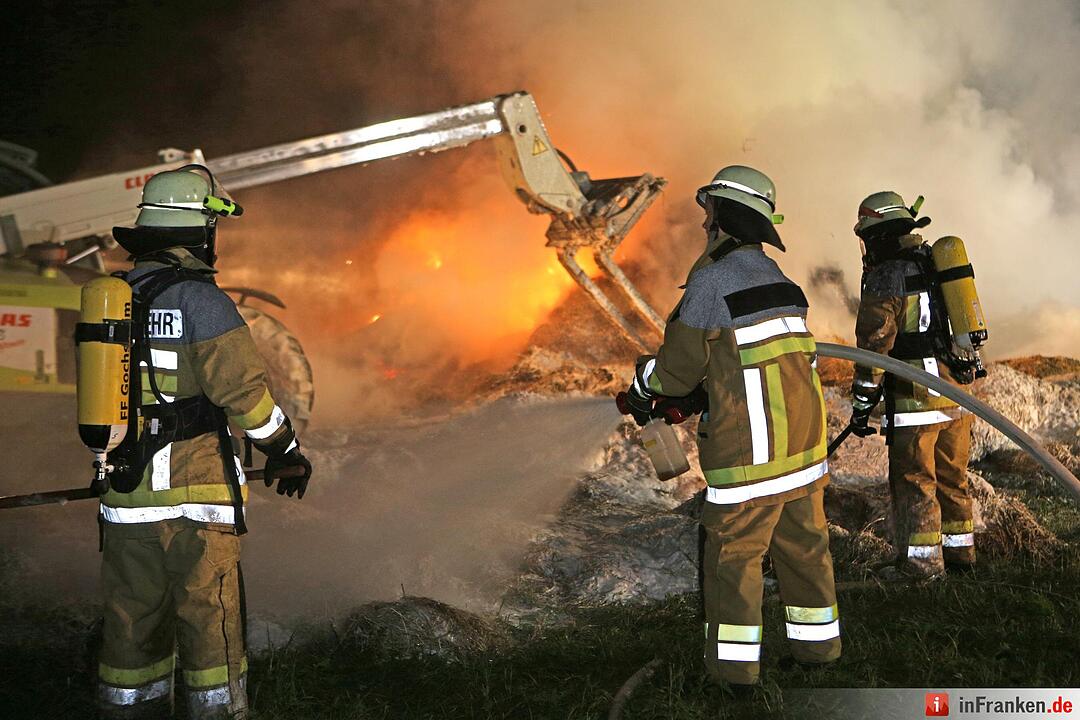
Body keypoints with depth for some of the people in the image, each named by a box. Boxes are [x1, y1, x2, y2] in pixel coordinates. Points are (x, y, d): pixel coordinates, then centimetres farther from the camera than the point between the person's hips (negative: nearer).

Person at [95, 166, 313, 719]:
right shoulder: (199, 298, -13)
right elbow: (243, 389, -14)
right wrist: (286, 453, -1)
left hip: (125, 494, 7)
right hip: (195, 493, -6)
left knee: (133, 625, 15)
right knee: (210, 622, 4)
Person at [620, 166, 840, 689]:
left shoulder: (712, 279, -13)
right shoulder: (778, 279, 14)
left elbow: (679, 368, -8)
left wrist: (644, 382, 15)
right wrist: (672, 398, 23)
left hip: (749, 446, -8)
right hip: (803, 436, 8)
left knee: (733, 552, 3)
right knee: (803, 545, 17)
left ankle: (734, 664, 9)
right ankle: (818, 642, 28)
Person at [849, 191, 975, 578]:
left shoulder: (885, 276, -9)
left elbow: (875, 344, -14)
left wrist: (862, 403, -10)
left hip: (916, 397, -7)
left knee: (914, 481, 3)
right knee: (952, 478, 18)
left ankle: (921, 561, 7)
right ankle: (960, 550, 28)